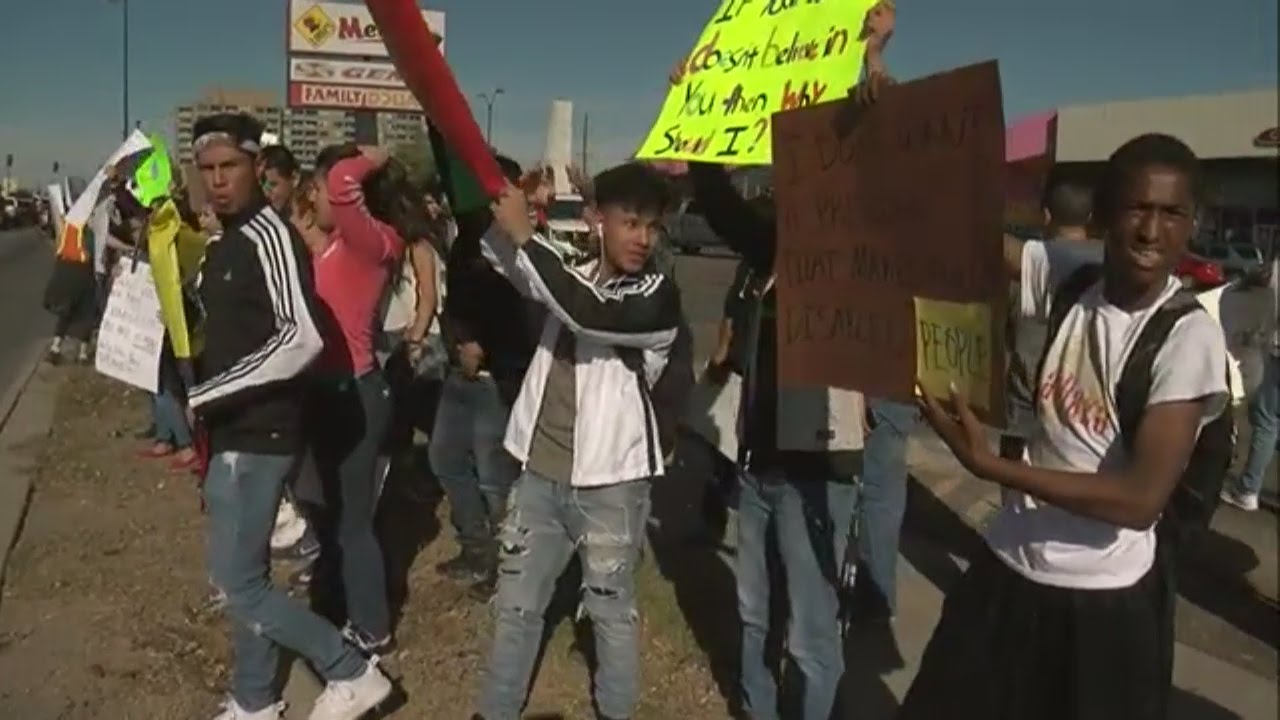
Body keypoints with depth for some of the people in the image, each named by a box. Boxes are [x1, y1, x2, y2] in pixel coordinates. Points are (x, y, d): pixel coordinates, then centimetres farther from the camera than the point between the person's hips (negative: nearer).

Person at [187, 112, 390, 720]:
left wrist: (200, 398, -24)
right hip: (234, 433, 10)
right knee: (243, 574, 17)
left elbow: (302, 337, -30)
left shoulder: (269, 235, -17)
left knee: (237, 582, -3)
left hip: (257, 434, -9)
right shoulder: (223, 245, 13)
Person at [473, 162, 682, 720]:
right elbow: (497, 248, 9)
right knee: (516, 606, 14)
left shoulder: (659, 297, -9)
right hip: (540, 474, 5)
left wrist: (525, 234, -23)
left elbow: (588, 315, -26)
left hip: (608, 482, -5)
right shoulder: (572, 275, 10)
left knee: (612, 611, 11)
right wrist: (495, 206, -13)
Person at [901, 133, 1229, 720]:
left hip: (1106, 600, -4)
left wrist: (986, 463, -25)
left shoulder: (1189, 336, -17)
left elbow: (1142, 498, -22)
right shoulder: (1066, 281, -5)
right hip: (1010, 567, 4)